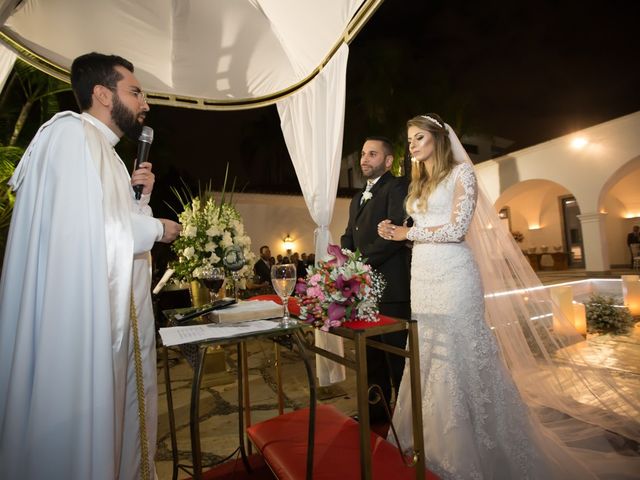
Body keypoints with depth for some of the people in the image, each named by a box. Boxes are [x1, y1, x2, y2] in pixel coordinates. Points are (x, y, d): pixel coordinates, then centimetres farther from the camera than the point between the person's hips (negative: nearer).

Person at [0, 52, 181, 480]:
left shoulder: (105, 150, 19)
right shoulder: (73, 133, -10)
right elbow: (89, 231, -24)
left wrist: (139, 196, 7)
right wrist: (158, 228, -10)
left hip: (116, 318, 9)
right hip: (85, 321, -9)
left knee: (116, 421, 19)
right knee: (83, 436, 6)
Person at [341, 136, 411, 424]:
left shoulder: (397, 187, -4)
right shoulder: (357, 199, 22)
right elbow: (348, 238, 19)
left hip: (390, 286, -8)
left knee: (396, 353, 4)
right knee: (372, 355, 18)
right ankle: (377, 408, 34)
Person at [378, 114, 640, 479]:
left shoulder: (460, 171, -1)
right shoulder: (418, 185, 20)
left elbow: (456, 229, -12)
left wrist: (408, 232, -6)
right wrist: (397, 233, 4)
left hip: (452, 275, -7)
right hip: (422, 277, 7)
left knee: (461, 357, 0)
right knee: (429, 358, 10)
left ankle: (473, 450, 19)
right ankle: (439, 439, 27)